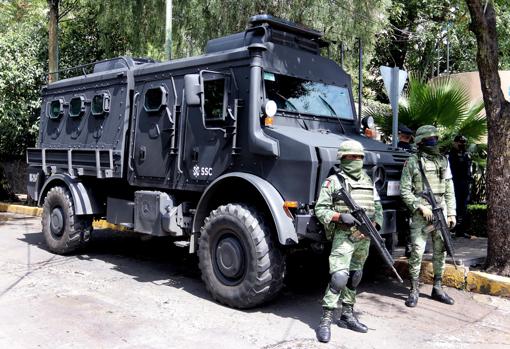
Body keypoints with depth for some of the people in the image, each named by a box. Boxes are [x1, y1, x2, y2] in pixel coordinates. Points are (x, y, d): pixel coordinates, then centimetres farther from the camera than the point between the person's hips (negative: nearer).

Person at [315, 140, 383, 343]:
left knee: (354, 277, 14)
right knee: (339, 277, -15)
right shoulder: (333, 181, -5)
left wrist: (375, 222, -2)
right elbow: (320, 209, -7)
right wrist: (340, 216, -21)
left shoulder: (368, 182, 13)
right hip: (343, 236, -6)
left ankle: (347, 315, 27)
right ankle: (325, 320, -7)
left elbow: (378, 208, 17)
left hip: (364, 237, 6)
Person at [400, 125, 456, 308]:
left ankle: (437, 288, 21)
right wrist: (421, 206, -13)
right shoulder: (412, 162, -2)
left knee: (440, 251, 9)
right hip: (421, 214, -5)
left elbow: (449, 190, 13)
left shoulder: (443, 161, 12)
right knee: (417, 252, -6)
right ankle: (414, 290, 3)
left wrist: (451, 213, 7)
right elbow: (405, 191, -5)